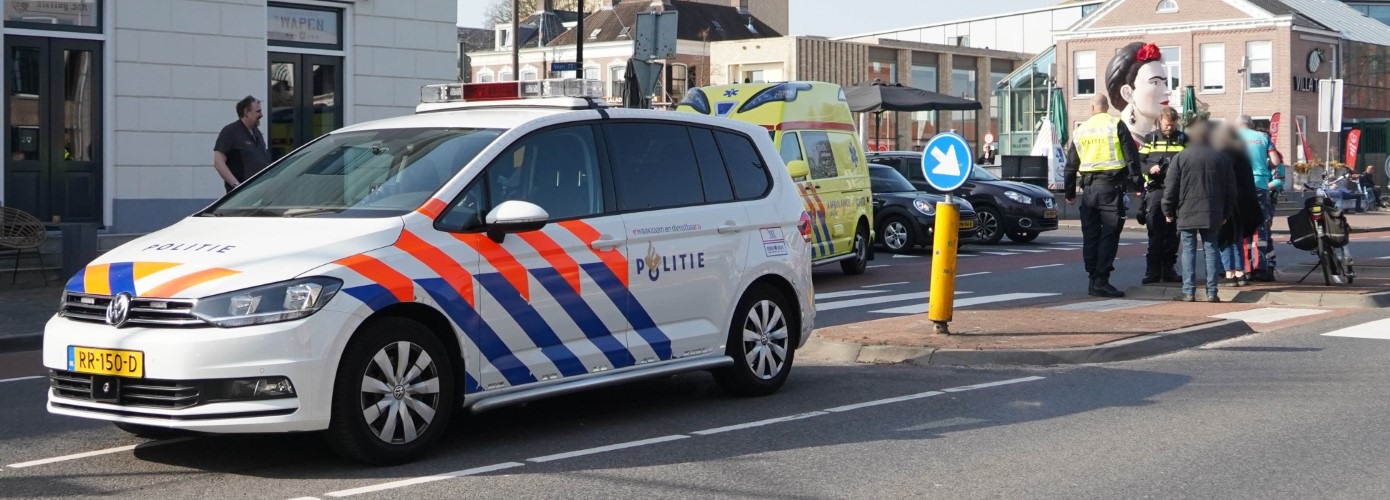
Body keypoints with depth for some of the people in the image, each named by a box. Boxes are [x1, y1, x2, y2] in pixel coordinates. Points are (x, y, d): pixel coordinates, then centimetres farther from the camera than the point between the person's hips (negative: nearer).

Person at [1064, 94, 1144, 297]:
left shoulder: (1080, 130, 12)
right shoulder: (1116, 125, -2)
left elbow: (1071, 164, 17)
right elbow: (1131, 156, -6)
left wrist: (1069, 191, 24)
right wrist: (1137, 183, -2)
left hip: (1088, 187, 4)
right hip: (1111, 185, -4)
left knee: (1090, 235, 10)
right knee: (1109, 235, -5)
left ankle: (1093, 279, 12)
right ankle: (1101, 280, -11)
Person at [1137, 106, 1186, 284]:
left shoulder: (1184, 140, 10)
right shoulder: (1150, 139, 9)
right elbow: (1138, 163, 7)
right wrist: (1149, 169, -13)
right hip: (1155, 190, -1)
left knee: (1172, 233, 5)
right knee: (1155, 233, -4)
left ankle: (1168, 269, 12)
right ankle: (1152, 271, -3)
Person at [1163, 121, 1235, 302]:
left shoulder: (1180, 158, -2)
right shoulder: (1222, 158, 7)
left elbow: (1170, 187, -2)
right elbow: (1230, 189, 10)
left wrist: (1168, 211, 6)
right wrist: (1226, 213, 17)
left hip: (1187, 213, -2)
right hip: (1212, 214, 2)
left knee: (1189, 250, 1)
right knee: (1210, 250, 6)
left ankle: (1188, 292, -3)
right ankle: (1212, 292, 4)